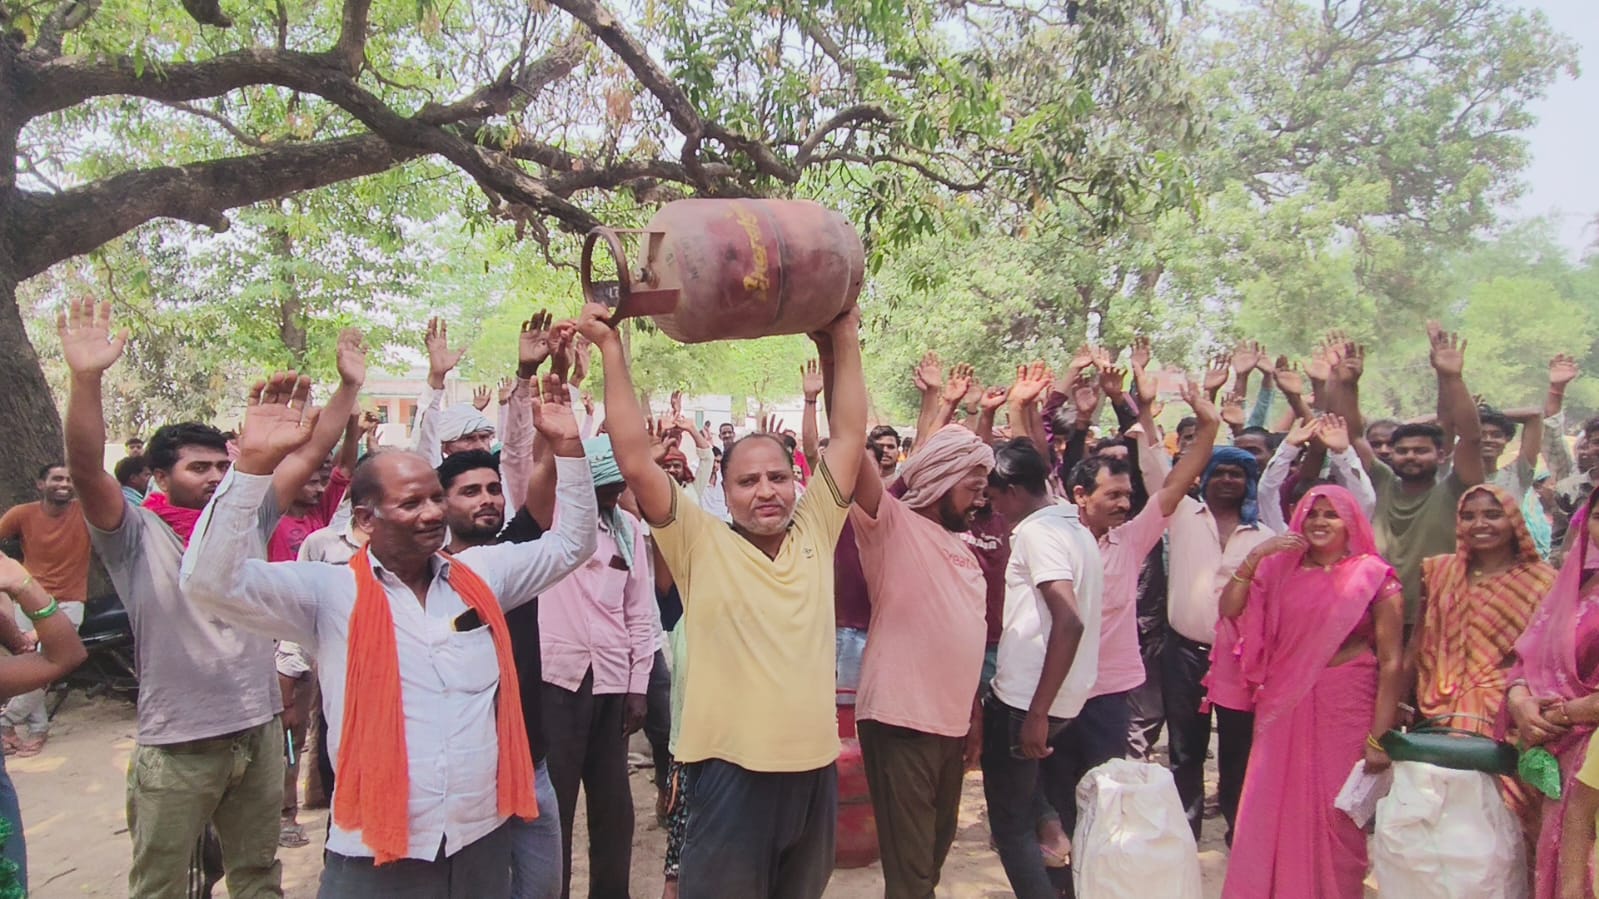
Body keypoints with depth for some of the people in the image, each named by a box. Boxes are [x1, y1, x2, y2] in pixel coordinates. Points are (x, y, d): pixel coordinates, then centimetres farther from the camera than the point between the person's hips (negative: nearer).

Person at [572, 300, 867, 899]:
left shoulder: (815, 531, 3)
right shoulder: (701, 543, -7)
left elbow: (849, 436, 4)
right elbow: (636, 462, -15)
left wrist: (844, 341, 1)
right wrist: (612, 350, -14)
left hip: (815, 766, 4)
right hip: (732, 770, -4)